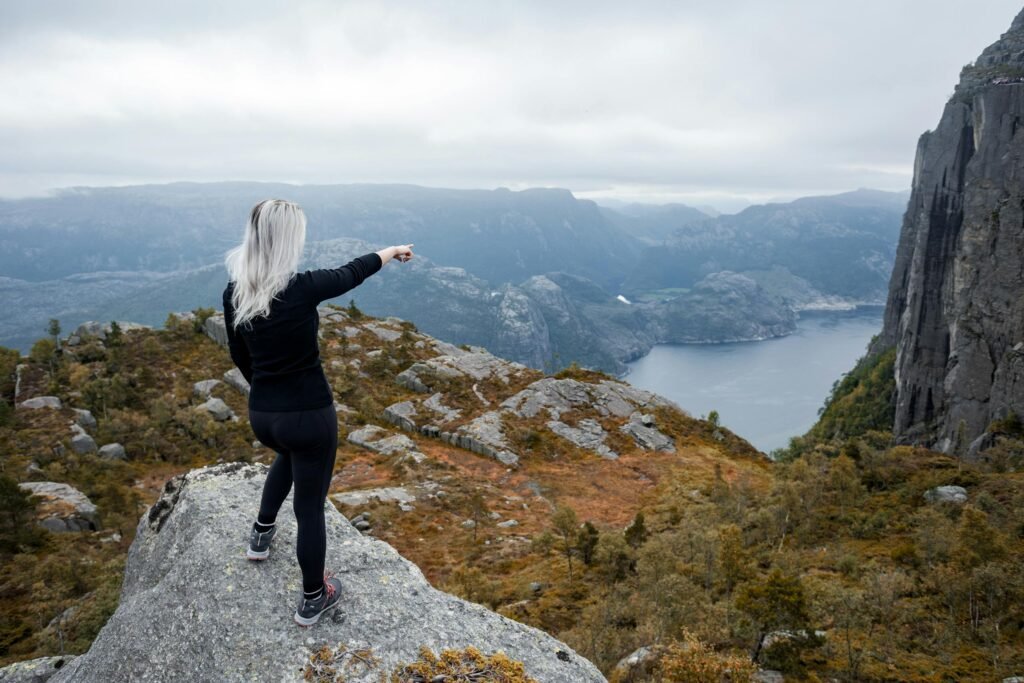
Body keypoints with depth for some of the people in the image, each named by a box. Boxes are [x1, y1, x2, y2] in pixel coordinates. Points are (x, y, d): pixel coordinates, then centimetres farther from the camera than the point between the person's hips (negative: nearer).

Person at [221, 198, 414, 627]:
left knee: (288, 456, 39)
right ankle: (313, 599, 30)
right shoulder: (303, 288, -20)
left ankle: (261, 534, 49)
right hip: (310, 413, -5)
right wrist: (393, 251, 18)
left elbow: (239, 355, 9)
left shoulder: (234, 292, -5)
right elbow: (352, 273, -1)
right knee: (309, 508, 11)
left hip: (261, 414, 6)